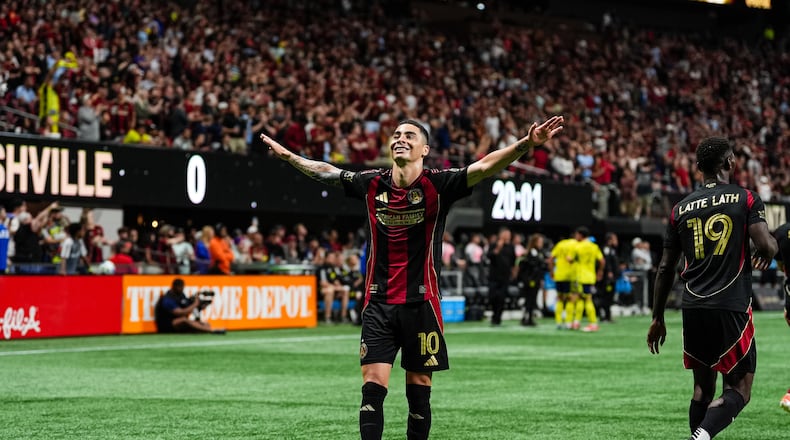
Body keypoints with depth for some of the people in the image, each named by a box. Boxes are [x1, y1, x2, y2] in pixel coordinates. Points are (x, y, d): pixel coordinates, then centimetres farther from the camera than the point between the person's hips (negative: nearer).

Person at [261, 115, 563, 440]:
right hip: (378, 303, 2)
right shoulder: (371, 184, 5)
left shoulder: (438, 185, -5)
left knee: (419, 391, 5)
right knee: (373, 386, -6)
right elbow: (326, 172, 20)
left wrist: (525, 144, -31)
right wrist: (288, 155, 27)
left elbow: (483, 167, -17)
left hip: (421, 303, -2)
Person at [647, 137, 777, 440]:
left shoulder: (680, 209, 10)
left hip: (693, 308, 4)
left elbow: (666, 269, 12)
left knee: (702, 387, 17)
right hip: (732, 307, -4)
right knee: (739, 390, 0)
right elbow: (767, 246, -12)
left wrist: (658, 318, 19)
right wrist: (767, 252, 13)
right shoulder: (746, 199, -1)